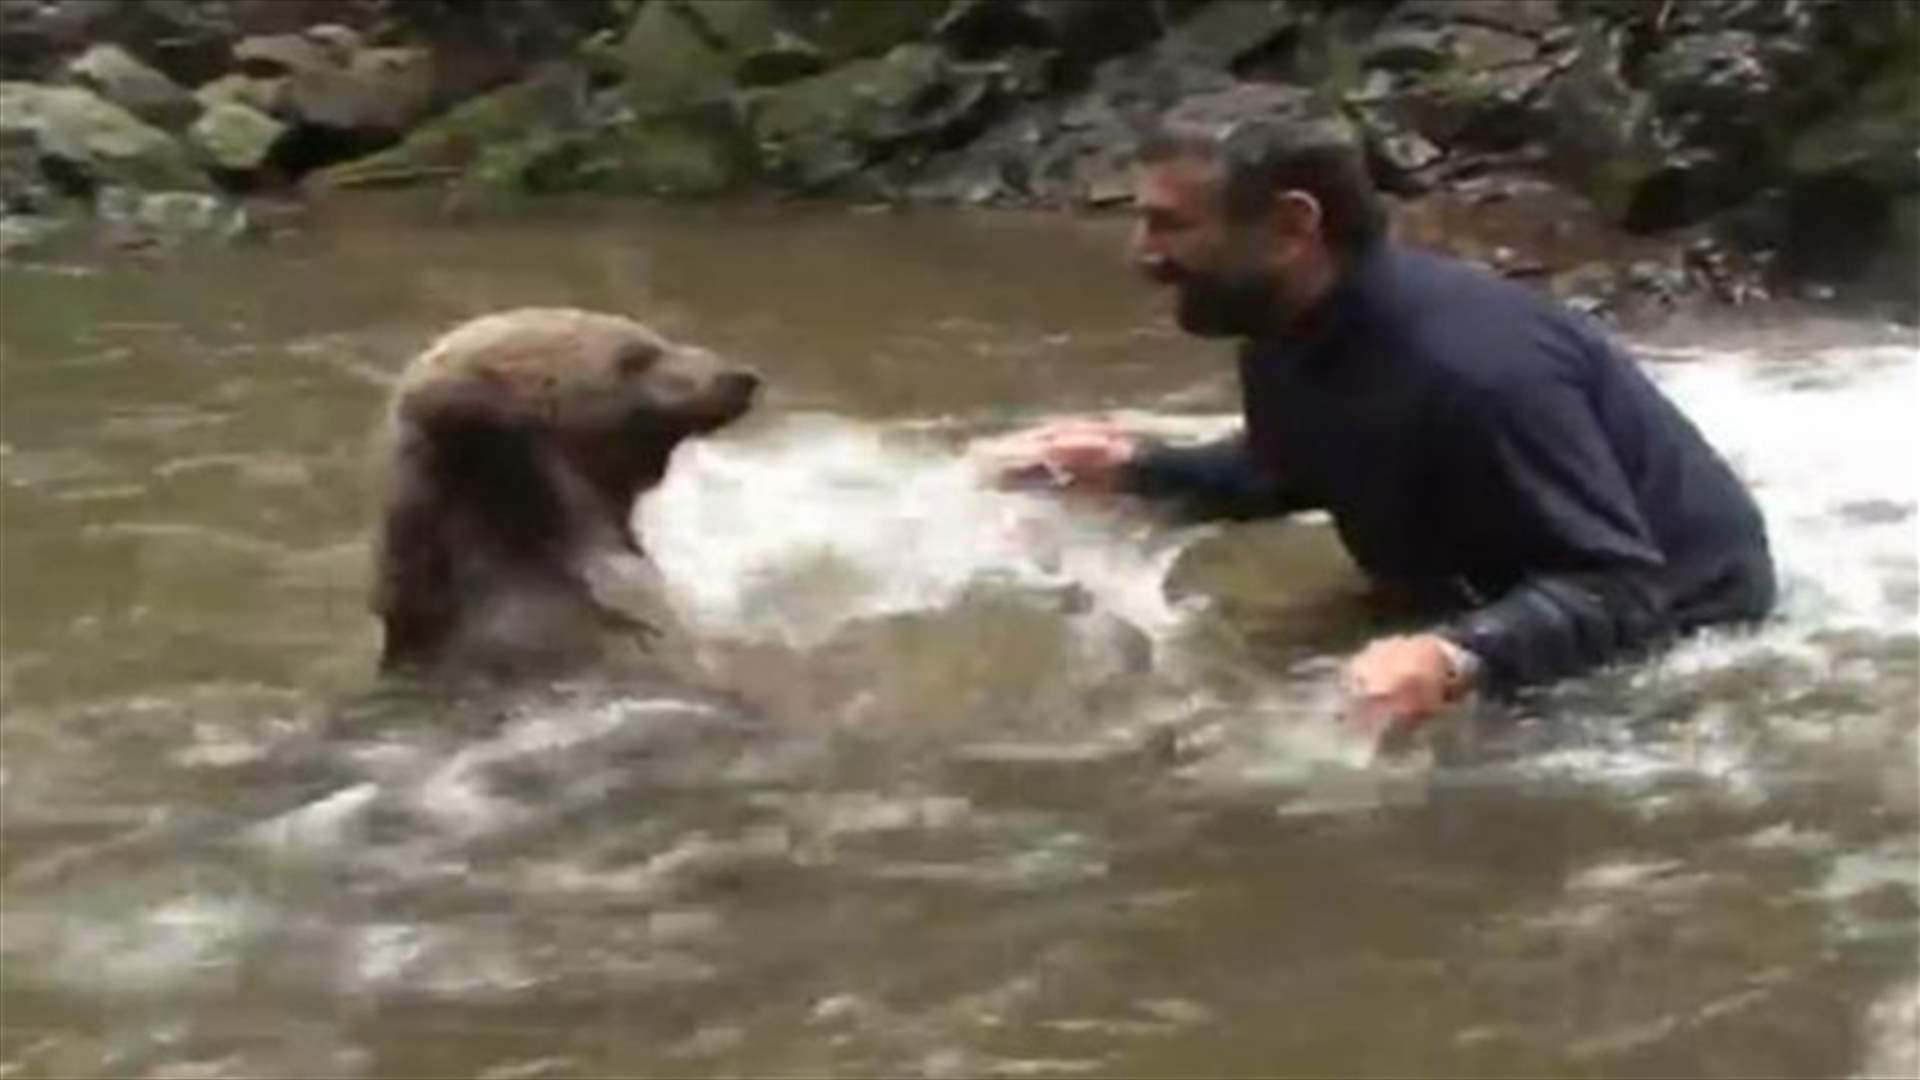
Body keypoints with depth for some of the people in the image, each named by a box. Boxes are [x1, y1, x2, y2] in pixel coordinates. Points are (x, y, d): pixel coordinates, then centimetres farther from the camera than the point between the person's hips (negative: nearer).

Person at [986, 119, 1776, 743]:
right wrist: (1133, 469, 1)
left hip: (1670, 620, -9)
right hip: (1492, 603, 9)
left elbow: (1619, 591, -39)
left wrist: (1455, 661, -56)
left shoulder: (1474, 364, -40)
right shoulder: (1288, 342, -10)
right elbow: (1291, 474, 14)